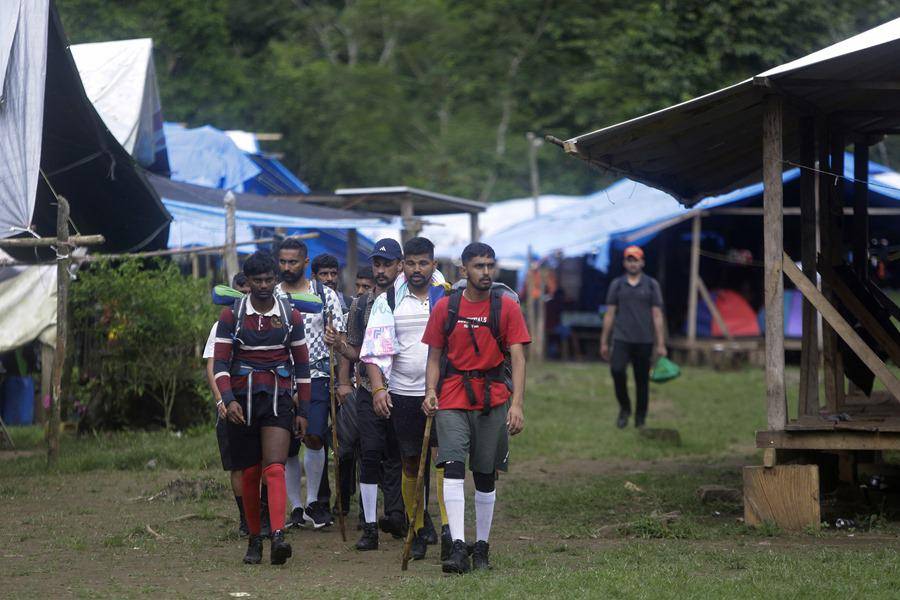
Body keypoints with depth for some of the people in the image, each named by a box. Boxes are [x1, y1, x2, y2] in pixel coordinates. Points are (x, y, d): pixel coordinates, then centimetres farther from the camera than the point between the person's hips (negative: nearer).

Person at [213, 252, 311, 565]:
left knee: (275, 469, -16)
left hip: (279, 398, -1)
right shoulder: (231, 315, 2)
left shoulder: (291, 316, 6)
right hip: (242, 399, 1)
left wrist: (302, 409, 8)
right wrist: (228, 400, -17)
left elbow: (302, 364, 11)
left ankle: (278, 537, -31)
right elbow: (220, 363, -2)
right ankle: (254, 539, 18)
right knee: (249, 473, 5)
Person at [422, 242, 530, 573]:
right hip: (453, 398, 0)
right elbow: (435, 355, 9)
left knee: (486, 475, 7)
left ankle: (481, 547, 19)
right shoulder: (445, 307, 4)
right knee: (453, 467, -15)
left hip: (493, 400, 0)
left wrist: (517, 403, -14)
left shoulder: (506, 307, 1)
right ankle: (458, 548, -21)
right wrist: (430, 391, -8)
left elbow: (518, 358, -4)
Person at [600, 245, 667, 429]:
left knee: (642, 381, 3)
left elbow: (657, 316, 4)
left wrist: (660, 344, -1)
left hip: (644, 340, 0)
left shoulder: (651, 285, 5)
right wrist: (604, 341, 8)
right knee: (617, 370, -21)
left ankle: (640, 419, 14)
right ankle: (624, 407, -1)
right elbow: (609, 314, 10)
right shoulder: (617, 284, 8)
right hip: (621, 338, 0)